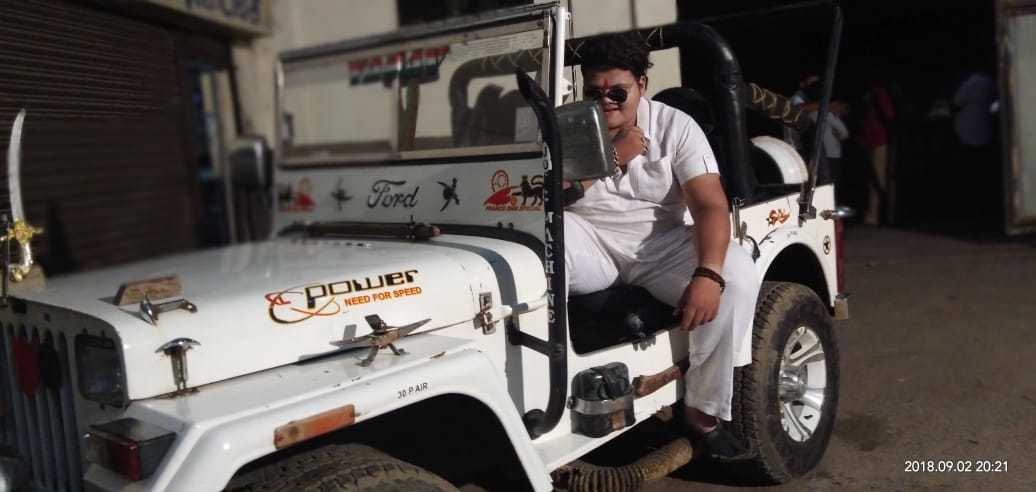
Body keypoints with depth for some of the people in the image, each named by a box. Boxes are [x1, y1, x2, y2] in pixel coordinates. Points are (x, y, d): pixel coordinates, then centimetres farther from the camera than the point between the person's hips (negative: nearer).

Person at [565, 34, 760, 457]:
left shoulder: (675, 127, -4)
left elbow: (710, 204, -15)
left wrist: (707, 274, -33)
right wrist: (613, 155, -16)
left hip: (662, 246, 0)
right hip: (590, 243, 0)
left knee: (737, 276, -28)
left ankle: (704, 410, -11)